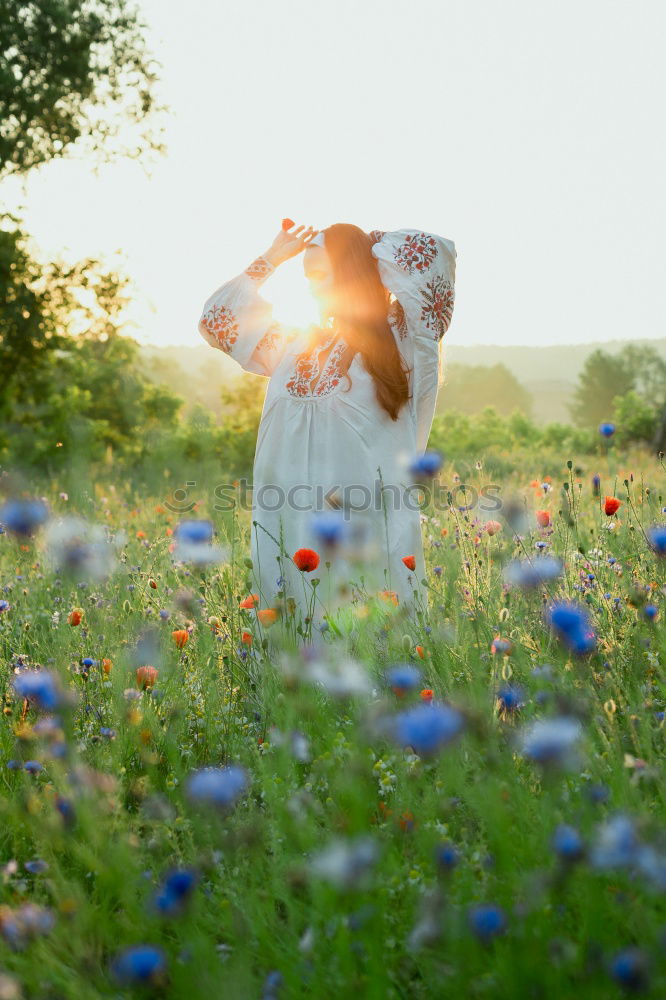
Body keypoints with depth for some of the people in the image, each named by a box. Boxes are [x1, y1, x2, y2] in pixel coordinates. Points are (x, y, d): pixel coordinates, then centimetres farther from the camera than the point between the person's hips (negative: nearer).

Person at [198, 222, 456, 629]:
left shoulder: (401, 341, 1)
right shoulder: (296, 345, 15)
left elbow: (435, 252, -8)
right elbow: (216, 319, 23)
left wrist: (362, 242, 6)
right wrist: (271, 258, 19)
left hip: (366, 532, -4)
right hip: (291, 532, 5)